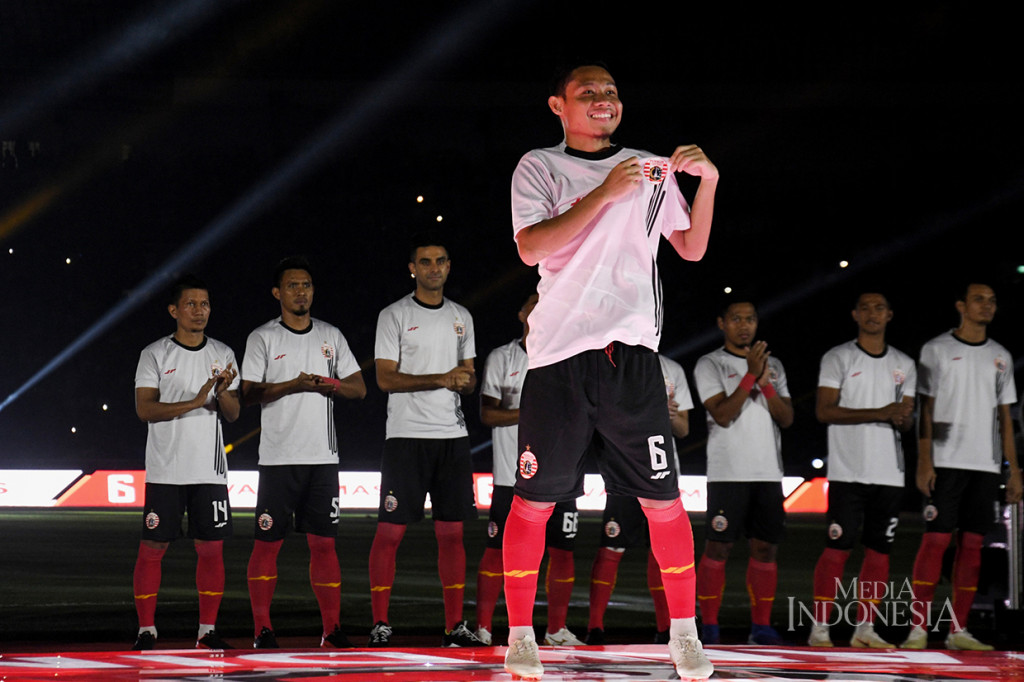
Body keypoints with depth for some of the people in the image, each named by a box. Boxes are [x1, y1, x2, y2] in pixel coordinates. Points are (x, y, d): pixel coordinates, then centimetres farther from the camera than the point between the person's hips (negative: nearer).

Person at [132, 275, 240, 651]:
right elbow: (145, 409, -9)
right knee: (153, 548, -2)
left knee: (211, 548, 3)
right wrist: (195, 402, -19)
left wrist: (223, 393, -15)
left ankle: (207, 631, 12)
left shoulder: (223, 354, 10)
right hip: (165, 471, -3)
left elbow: (233, 414, 8)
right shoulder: (154, 355, 0)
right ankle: (146, 631, 7)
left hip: (210, 471, 3)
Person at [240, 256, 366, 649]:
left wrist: (331, 384, -8)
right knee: (268, 543, -1)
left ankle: (332, 631, 7)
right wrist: (293, 385, -18)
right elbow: (248, 393, -6)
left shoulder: (331, 336, 12)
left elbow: (359, 389, 12)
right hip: (278, 457, -3)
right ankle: (262, 630, 5)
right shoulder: (262, 338, 1)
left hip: (323, 456, 3)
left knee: (324, 543, 3)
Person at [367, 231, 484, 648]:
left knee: (452, 531, 5)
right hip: (407, 436, -5)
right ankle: (380, 625, -1)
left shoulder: (461, 317, 15)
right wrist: (441, 379, -18)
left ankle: (455, 625, 9)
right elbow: (385, 379, -9)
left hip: (453, 435, 5)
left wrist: (465, 381, -7)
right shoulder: (394, 316, -2)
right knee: (390, 531, -6)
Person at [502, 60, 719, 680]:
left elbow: (692, 248, 18)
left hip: (633, 354, 2)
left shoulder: (651, 169, 15)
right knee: (534, 501, 0)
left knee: (663, 501, 0)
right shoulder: (540, 167, 5)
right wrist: (605, 193, -16)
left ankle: (685, 632, 13)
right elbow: (531, 247, -10)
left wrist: (708, 185, 1)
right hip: (559, 355, -2)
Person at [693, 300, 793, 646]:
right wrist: (750, 375, -16)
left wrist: (765, 383, -8)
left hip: (768, 472, 5)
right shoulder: (710, 365, 0)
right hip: (727, 472, -5)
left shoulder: (773, 365, 15)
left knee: (765, 548, 4)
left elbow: (786, 418, 7)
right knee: (718, 548, -6)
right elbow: (722, 415, -12)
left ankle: (761, 627, 9)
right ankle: (710, 626, 0)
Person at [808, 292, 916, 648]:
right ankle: (820, 629, -3)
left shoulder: (904, 365, 15)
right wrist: (880, 413, -17)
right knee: (838, 548, -8)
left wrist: (903, 420, -10)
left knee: (879, 549, 4)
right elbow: (824, 411, -9)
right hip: (848, 471, -5)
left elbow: (906, 420, 17)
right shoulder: (837, 358, 0)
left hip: (890, 472, 5)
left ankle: (865, 629, 10)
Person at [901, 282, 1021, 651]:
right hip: (946, 463, -4)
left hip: (987, 465, 4)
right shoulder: (937, 350, 2)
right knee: (935, 539, -9)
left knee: (972, 544, 3)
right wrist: (924, 464, -10)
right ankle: (918, 628, -8)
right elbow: (926, 409, -1)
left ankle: (958, 630, 7)